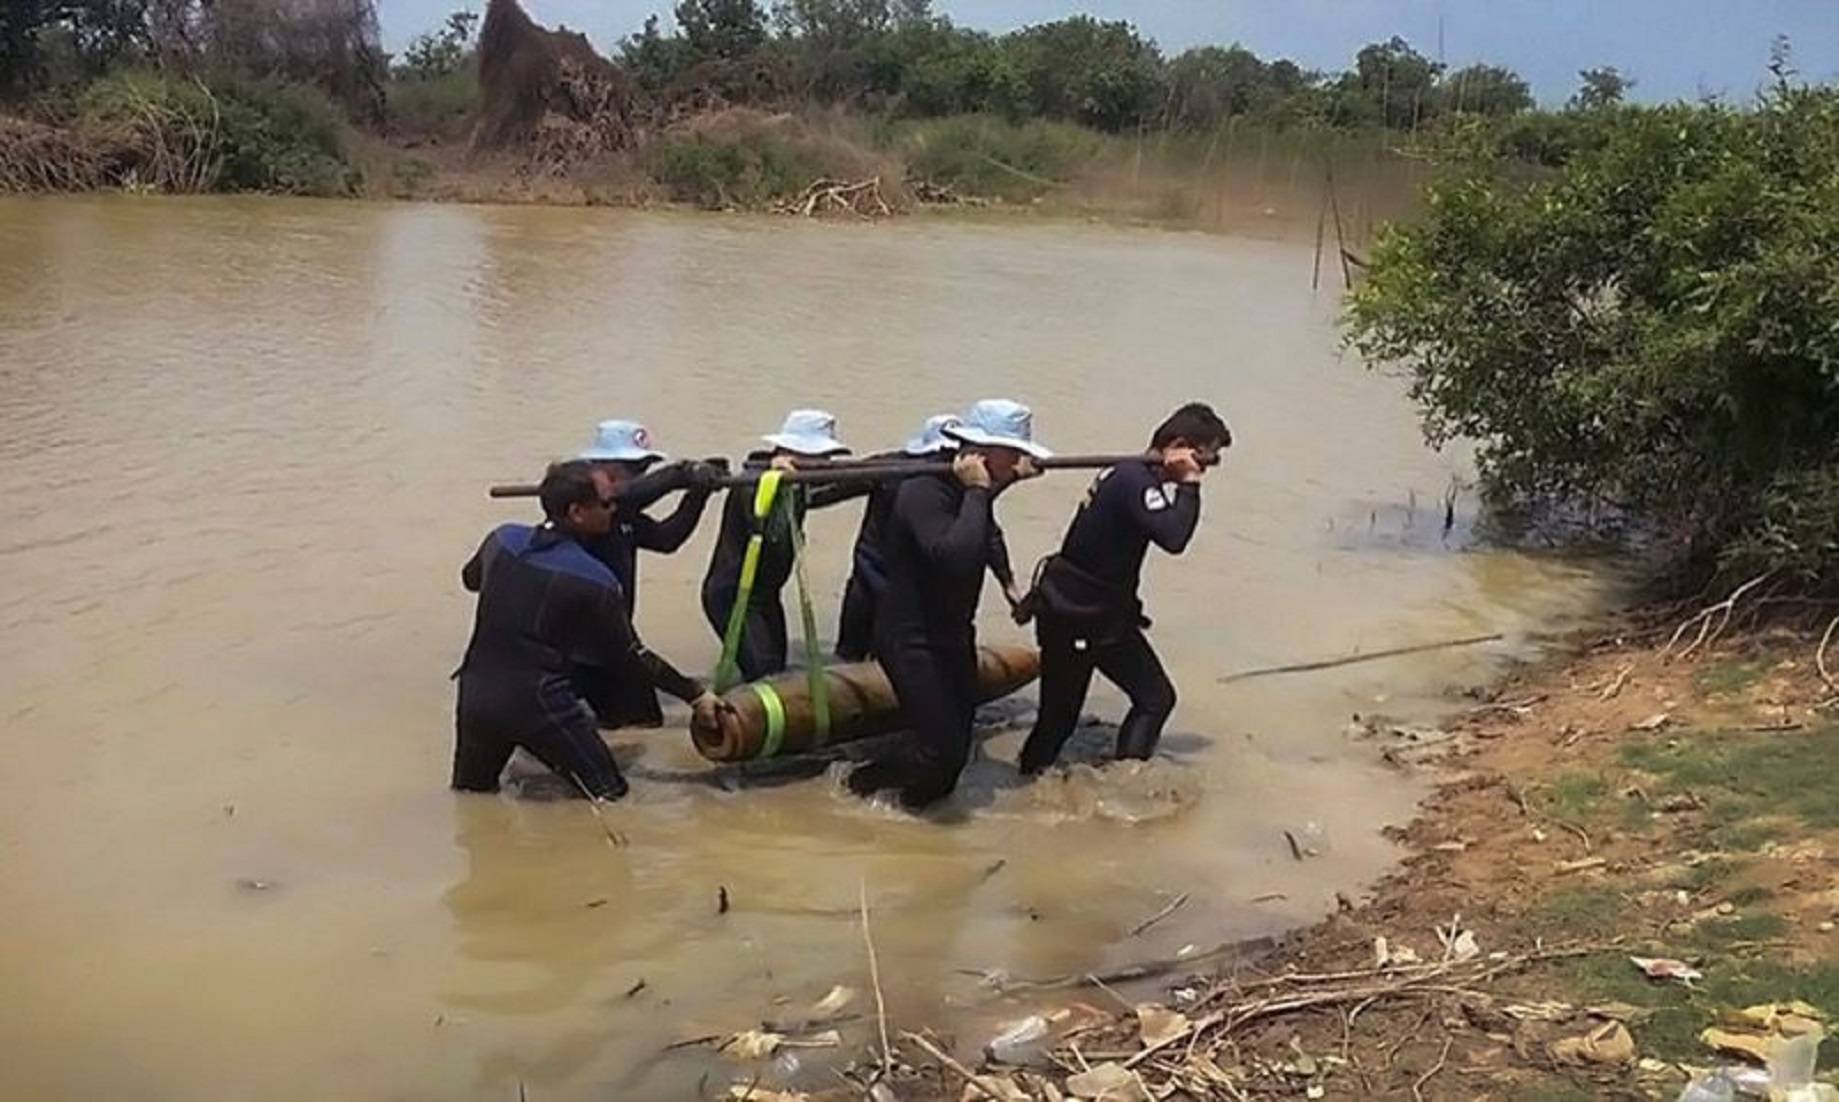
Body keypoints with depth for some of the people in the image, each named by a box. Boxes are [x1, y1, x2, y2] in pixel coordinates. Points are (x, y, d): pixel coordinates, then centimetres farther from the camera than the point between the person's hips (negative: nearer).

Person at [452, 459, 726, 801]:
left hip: (476, 694, 5)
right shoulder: (593, 581, -14)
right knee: (609, 795, 6)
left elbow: (470, 579, 22)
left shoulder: (503, 539, -1)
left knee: (470, 794, 26)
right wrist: (695, 695, 0)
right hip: (538, 704, -5)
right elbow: (634, 655, -8)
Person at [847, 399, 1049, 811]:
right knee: (941, 747, -12)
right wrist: (977, 492, -30)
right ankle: (861, 783, 11)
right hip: (911, 638, -9)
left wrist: (1012, 477, 17)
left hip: (953, 634, 9)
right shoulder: (923, 492, -24)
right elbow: (954, 554, -43)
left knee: (957, 742, 11)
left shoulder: (968, 492, 3)